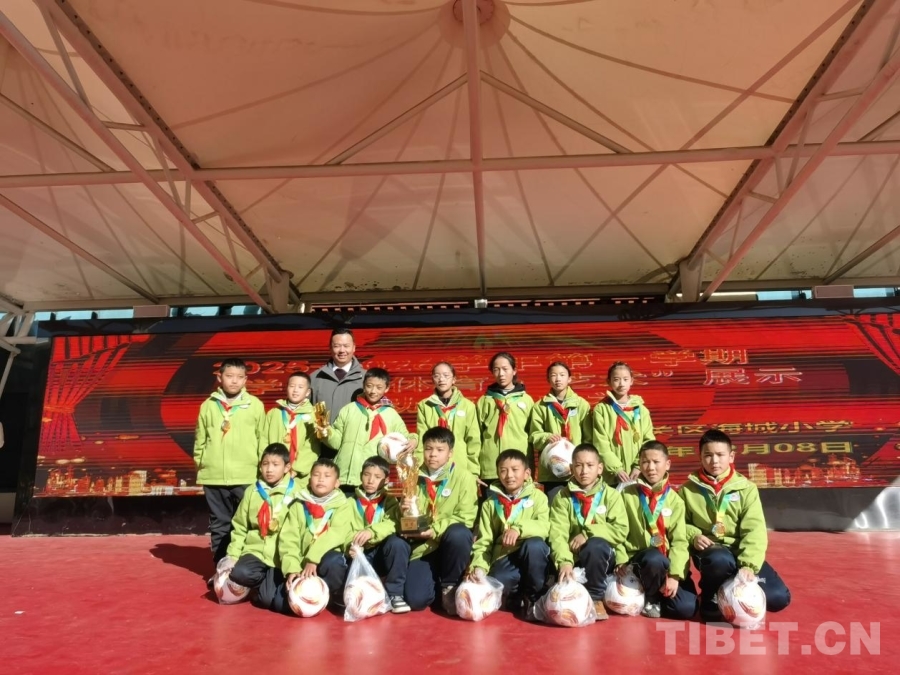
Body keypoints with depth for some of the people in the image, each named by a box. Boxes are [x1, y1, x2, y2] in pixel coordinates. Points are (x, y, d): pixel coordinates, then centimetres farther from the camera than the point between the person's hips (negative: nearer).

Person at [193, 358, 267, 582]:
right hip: (213, 477, 2)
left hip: (246, 477, -2)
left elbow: (263, 439, 2)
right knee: (219, 525, 13)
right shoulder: (208, 405, 5)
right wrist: (200, 463, 4)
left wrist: (262, 467, 0)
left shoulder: (255, 405, 0)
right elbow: (200, 439, 10)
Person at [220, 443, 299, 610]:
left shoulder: (296, 493, -2)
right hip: (255, 551, 3)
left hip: (281, 557, -3)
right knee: (238, 573, -28)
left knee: (268, 599, -21)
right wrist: (232, 555, -1)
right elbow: (239, 528, 12)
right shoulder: (252, 492, 9)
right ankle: (268, 580, 1)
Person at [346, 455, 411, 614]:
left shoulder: (390, 501, 8)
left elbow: (392, 524, -13)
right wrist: (350, 546, -26)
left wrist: (372, 531, -33)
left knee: (397, 543, -33)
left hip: (383, 552, 0)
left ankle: (394, 594, -17)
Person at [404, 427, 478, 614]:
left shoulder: (464, 478, -2)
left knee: (458, 534, -36)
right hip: (423, 546, 2)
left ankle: (449, 586, -9)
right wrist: (403, 511, -12)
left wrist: (435, 530, -21)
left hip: (453, 543, -1)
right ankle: (436, 583, 16)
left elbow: (465, 518, -10)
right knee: (415, 599, -20)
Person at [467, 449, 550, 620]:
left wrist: (519, 529, -31)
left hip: (532, 555, 0)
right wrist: (478, 566, -15)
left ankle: (533, 597, -9)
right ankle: (518, 598, 7)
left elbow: (543, 527, -13)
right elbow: (484, 540, 3)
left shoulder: (537, 496, 5)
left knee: (535, 544, -35)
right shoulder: (490, 503, 10)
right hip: (504, 557, 1)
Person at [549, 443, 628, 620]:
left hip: (602, 558, -1)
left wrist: (587, 534, -21)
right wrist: (564, 561, -30)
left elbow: (621, 531, -12)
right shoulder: (562, 497, -2)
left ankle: (596, 598, -12)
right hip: (574, 558, 1)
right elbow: (557, 533, -14)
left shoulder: (611, 495, -1)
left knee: (595, 545, -33)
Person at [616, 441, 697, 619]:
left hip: (666, 562, 2)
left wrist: (674, 575, -14)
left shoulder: (674, 500, 4)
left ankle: (654, 597, 13)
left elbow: (679, 540, -3)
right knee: (655, 558, -37)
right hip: (638, 559, -2)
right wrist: (622, 561, -13)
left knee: (687, 608, -19)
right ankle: (649, 599, -6)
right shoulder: (627, 494, 2)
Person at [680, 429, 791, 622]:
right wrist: (693, 535, -15)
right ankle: (710, 598, -4)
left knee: (778, 597, -16)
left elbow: (755, 530, -11)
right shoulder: (689, 489, 0)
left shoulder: (746, 488, -2)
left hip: (740, 551, 2)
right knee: (720, 560, -38)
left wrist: (748, 565, -25)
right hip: (709, 550, -2)